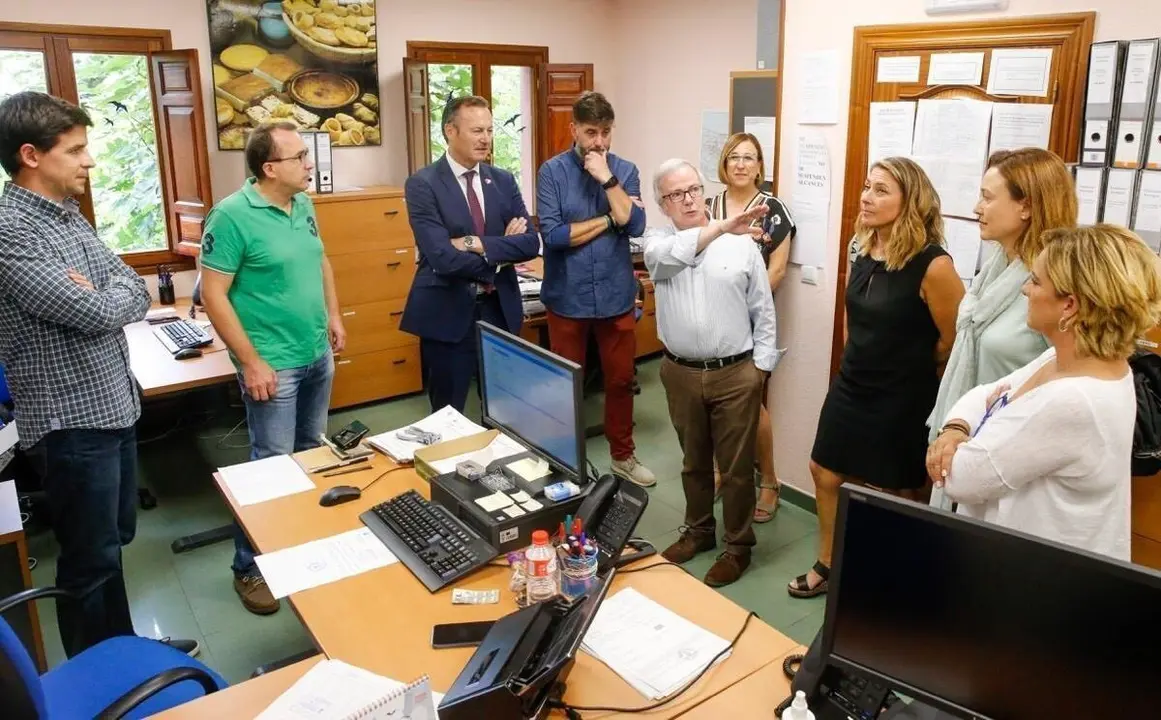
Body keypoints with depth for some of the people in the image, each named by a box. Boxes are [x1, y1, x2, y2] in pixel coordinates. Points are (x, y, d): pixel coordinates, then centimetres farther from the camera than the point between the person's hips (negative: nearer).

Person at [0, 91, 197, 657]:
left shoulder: (69, 215, 9)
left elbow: (138, 295, 7)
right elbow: (101, 314, -24)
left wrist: (96, 297, -13)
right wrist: (109, 293, -3)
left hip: (113, 406, 9)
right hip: (72, 423, -9)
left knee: (115, 540, 22)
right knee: (90, 560, 8)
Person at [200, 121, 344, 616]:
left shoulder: (304, 205, 4)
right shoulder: (232, 216, -18)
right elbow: (213, 295, -18)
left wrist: (333, 315, 13)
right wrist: (251, 362, -19)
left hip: (318, 354, 7)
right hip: (274, 364, -7)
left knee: (312, 452, 19)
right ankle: (249, 567, 15)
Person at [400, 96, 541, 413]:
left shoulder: (504, 181, 6)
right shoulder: (422, 185, -10)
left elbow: (531, 243, -5)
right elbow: (443, 258, -21)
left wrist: (477, 243, -17)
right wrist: (500, 250, -11)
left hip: (500, 310, 4)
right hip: (448, 315, -4)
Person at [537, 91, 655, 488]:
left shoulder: (625, 170, 2)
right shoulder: (552, 171, -6)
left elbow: (635, 226, -11)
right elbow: (552, 234, -16)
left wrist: (607, 178, -16)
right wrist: (609, 219, -11)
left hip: (616, 296, 2)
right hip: (567, 298, -2)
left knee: (620, 379, 14)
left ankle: (623, 455, 33)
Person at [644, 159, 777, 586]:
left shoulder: (742, 243, -3)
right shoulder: (658, 245, 1)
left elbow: (763, 309, 2)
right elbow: (668, 254, -26)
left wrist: (761, 363, -1)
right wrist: (722, 227, -37)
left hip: (735, 373, -2)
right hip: (681, 373, 2)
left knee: (736, 465, 7)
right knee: (693, 461, 19)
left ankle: (738, 545, 24)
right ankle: (698, 531, 38)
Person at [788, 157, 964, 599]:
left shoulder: (932, 265, -22)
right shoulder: (863, 255, 1)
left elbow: (955, 340, -14)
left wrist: (914, 375, 0)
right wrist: (861, 362, 16)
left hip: (901, 401, -7)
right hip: (851, 388, 7)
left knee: (896, 496, 10)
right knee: (826, 473, 16)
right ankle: (828, 566, 35)